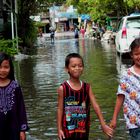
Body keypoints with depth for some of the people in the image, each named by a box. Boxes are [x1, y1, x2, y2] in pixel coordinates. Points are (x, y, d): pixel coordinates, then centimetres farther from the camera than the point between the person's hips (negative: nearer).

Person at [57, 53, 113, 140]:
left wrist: (103, 124, -9)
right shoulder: (63, 88, -8)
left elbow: (95, 105, -4)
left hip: (83, 129, 3)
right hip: (68, 129, -3)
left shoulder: (87, 87, -1)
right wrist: (59, 129, -5)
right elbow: (60, 109, -4)